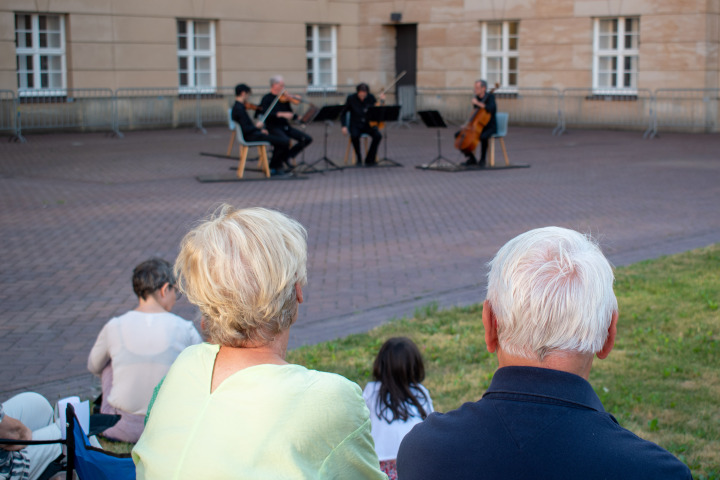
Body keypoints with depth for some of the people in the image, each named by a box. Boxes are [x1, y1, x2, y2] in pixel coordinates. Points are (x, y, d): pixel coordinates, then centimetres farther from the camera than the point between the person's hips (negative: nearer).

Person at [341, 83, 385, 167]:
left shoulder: (371, 97, -3)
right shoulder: (351, 98, -8)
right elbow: (343, 113, 1)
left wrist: (382, 101, -15)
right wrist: (344, 126, -12)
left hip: (368, 124, 2)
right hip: (355, 125, -2)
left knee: (378, 136, -29)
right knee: (354, 136, -37)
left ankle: (369, 160, -18)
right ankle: (359, 159, -16)